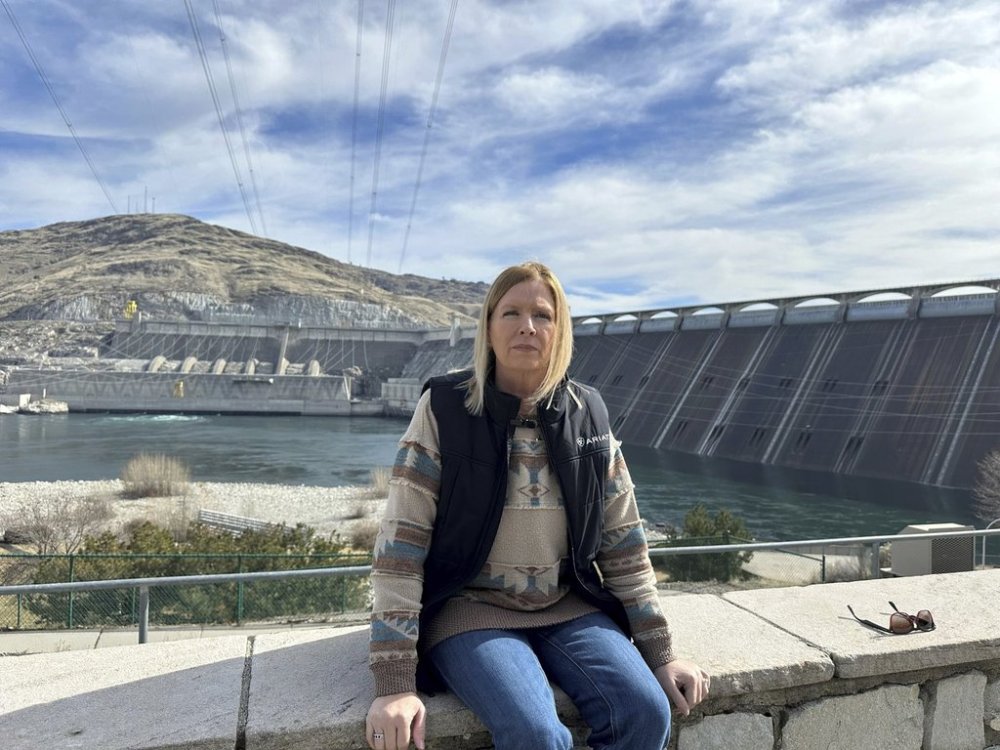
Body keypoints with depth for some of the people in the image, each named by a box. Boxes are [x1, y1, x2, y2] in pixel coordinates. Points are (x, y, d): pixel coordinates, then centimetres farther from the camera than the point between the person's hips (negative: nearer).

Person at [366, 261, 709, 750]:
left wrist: (660, 653, 3)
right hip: (470, 608, -3)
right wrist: (394, 683, -18)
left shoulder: (586, 414, 1)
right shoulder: (445, 410, -10)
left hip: (569, 607, 4)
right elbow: (400, 544, -13)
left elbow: (624, 541, 6)